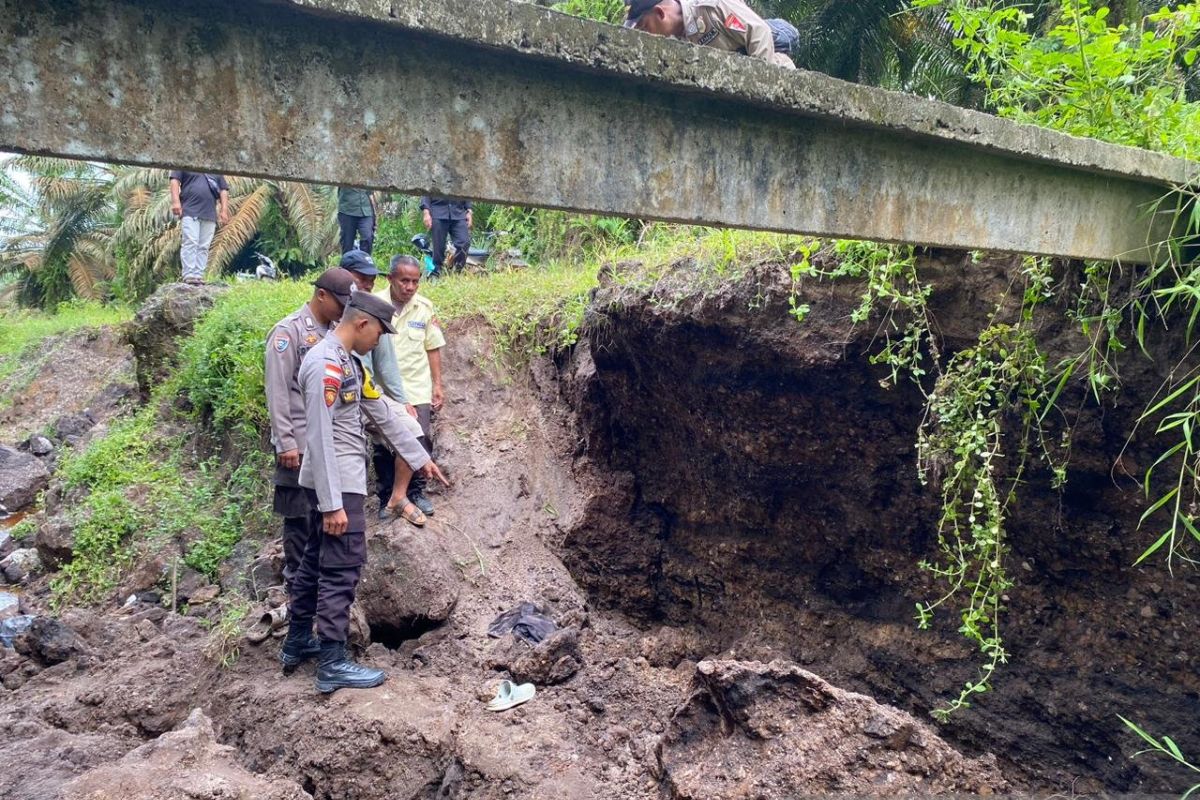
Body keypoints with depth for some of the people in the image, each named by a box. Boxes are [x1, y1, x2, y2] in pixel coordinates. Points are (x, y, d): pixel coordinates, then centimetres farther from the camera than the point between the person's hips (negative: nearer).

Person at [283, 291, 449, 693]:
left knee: (317, 559, 18)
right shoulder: (325, 364, -20)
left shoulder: (349, 362, 12)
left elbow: (382, 415, 17)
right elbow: (319, 438, -23)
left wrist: (421, 459, 21)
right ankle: (332, 665, 4)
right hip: (337, 484, -10)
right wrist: (332, 504, -24)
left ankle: (296, 644, 31)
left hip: (341, 480, 10)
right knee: (342, 568, -5)